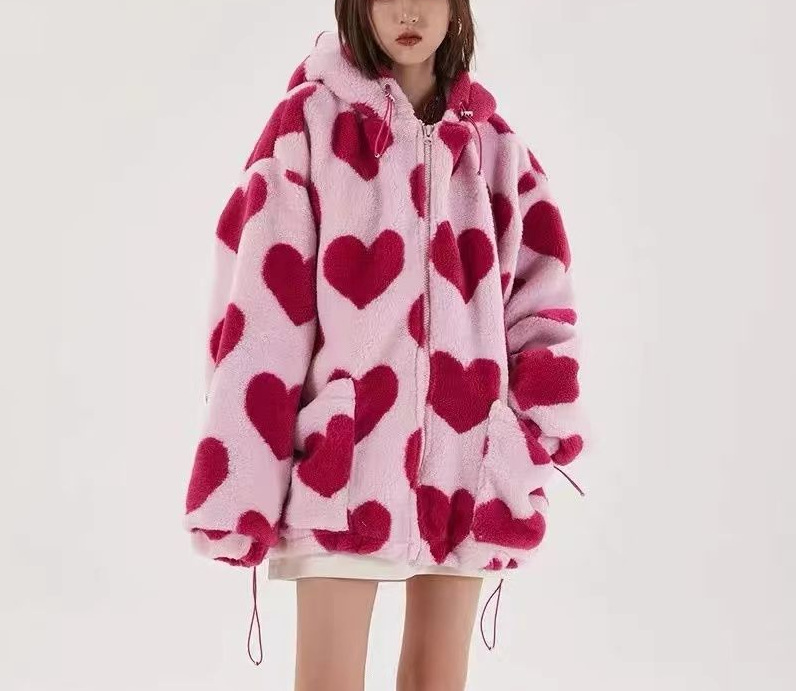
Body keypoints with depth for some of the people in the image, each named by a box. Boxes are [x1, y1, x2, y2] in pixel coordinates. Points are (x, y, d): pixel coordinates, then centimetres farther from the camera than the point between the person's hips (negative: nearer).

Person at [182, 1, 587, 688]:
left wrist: (537, 433, -3)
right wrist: (242, 475, -12)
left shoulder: (494, 143, 10)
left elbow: (541, 290, 11)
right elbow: (260, 294, -6)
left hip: (467, 455, 3)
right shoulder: (311, 120, 0)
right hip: (344, 454, -3)